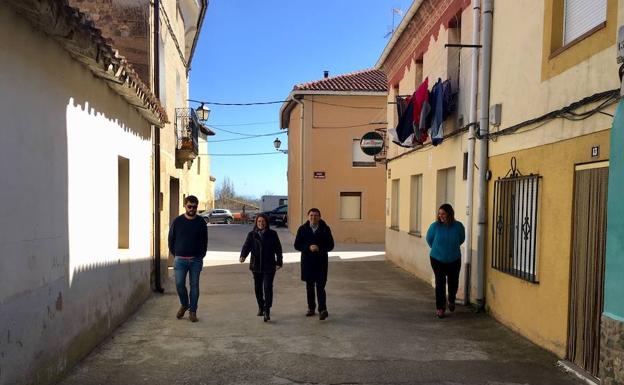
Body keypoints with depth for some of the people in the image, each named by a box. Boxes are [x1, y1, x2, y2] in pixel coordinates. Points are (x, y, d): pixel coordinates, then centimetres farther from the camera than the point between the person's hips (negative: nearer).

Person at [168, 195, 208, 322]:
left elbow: (204, 241, 10)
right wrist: (176, 254, 7)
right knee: (179, 284, -5)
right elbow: (171, 239, 10)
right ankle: (184, 305, 21)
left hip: (196, 260, 0)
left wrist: (201, 255, 4)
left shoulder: (201, 222, 3)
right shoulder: (177, 221, 3)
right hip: (180, 259, 0)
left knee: (194, 285, 2)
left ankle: (193, 311, 11)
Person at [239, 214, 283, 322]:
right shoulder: (252, 235, 4)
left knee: (268, 287, -10)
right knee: (258, 288, 12)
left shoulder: (272, 234, 1)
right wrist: (242, 256, -26)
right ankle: (260, 307, 32)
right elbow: (246, 246, -8)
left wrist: (279, 262, 0)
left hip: (269, 266, -2)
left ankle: (267, 311, -10)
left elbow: (278, 249, 4)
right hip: (256, 266, 2)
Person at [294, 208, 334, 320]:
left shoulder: (325, 229, 0)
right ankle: (311, 308, 22)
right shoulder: (302, 229, 2)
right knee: (309, 287, 11)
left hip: (321, 261, -2)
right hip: (307, 261, 2)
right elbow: (297, 245, -1)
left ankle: (323, 310, -9)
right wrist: (309, 248, -17)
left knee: (320, 286, -8)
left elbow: (330, 245, 1)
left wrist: (319, 248, -17)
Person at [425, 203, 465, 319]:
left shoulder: (458, 226, -12)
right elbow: (429, 239, 5)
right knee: (440, 282, -5)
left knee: (453, 282, 14)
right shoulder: (435, 226, -14)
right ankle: (440, 307, 7)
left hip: (454, 260, 2)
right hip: (437, 259, -1)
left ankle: (451, 301, 43)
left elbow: (461, 240, 8)